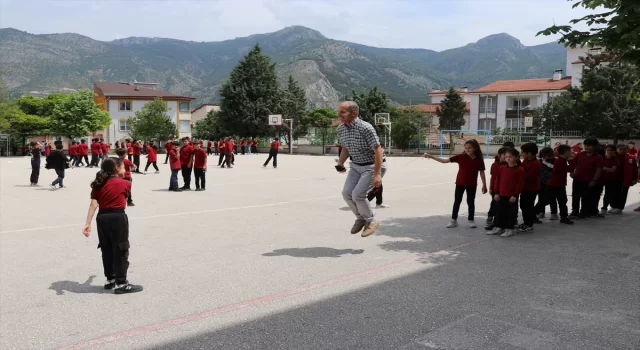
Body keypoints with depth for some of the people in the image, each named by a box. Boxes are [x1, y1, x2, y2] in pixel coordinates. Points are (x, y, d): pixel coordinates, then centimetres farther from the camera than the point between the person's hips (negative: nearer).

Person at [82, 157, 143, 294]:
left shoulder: (98, 185, 7)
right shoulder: (125, 183, -4)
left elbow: (93, 205, -3)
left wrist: (87, 223, -6)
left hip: (102, 218, 6)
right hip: (117, 217, -6)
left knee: (107, 250, 16)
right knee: (121, 251, 1)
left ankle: (110, 279, 28)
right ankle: (121, 283, 2)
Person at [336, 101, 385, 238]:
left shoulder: (366, 128, -25)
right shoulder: (340, 129, -3)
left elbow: (378, 151, -24)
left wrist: (377, 174, -28)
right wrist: (340, 163, 5)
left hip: (371, 166, -7)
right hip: (355, 166, 7)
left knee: (357, 194, -18)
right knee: (347, 193, -6)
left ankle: (371, 221, 7)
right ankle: (361, 218, 19)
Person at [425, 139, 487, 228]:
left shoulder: (479, 160, -8)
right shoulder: (461, 157, -9)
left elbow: (482, 173, 0)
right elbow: (444, 161, -10)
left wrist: (484, 185, -2)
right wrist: (430, 156, -17)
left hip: (472, 185, 0)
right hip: (460, 183, 1)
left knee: (471, 202, 9)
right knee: (457, 201, 7)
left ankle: (471, 220, 23)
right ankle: (453, 220, 16)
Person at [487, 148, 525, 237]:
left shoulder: (520, 169, -10)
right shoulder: (502, 168, 5)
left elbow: (520, 183, -11)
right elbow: (498, 180, 10)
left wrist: (515, 195, -14)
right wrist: (497, 193, 6)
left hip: (512, 196, -5)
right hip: (502, 195, 5)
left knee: (511, 212, 4)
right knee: (501, 212, 13)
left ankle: (510, 229, 14)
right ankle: (499, 227, 24)